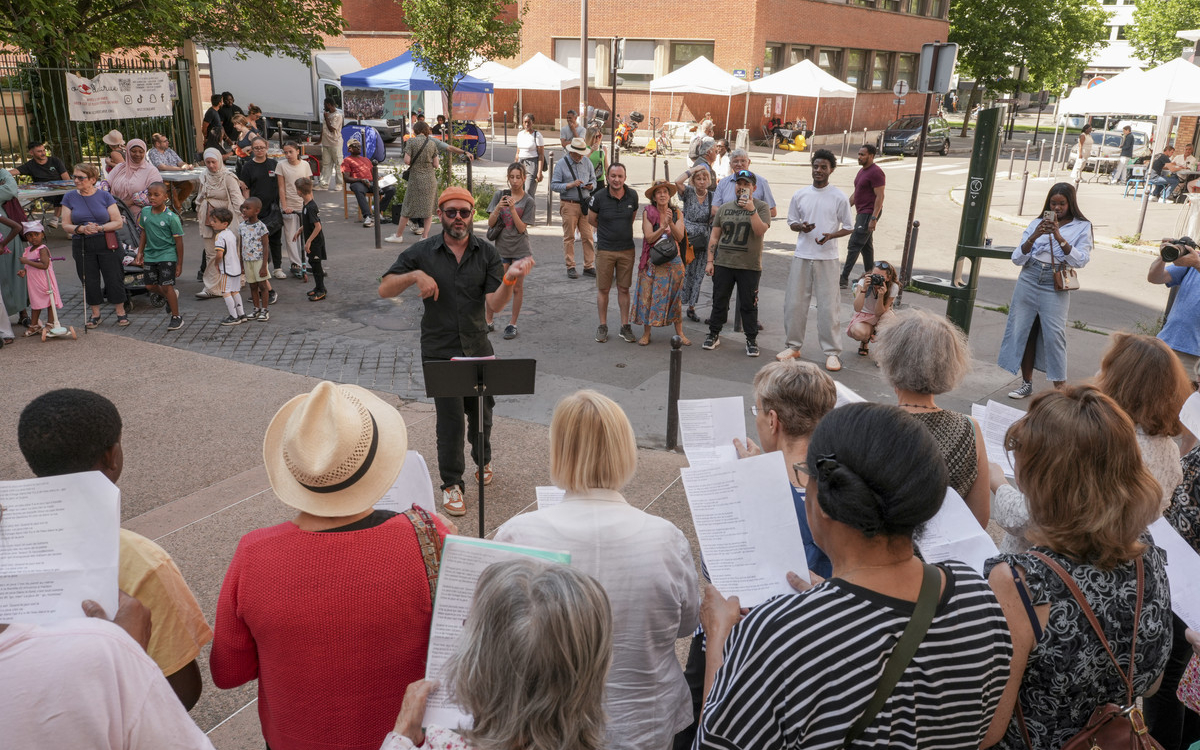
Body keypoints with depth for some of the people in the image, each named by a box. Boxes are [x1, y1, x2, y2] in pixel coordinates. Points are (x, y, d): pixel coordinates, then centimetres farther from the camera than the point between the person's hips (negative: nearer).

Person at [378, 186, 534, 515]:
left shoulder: (487, 253, 0)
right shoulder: (423, 252, -2)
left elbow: (495, 305, -10)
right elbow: (384, 290, -3)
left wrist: (510, 279, -30)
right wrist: (415, 275, -21)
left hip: (477, 347, 2)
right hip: (439, 350, -2)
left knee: (481, 410, 14)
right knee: (451, 417, -5)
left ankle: (483, 460, 44)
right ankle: (451, 483, 14)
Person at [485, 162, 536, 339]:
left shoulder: (528, 201, -1)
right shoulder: (499, 195, 4)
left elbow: (522, 228, -9)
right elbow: (490, 223, 1)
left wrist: (512, 208, -19)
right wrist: (498, 208, -17)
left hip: (520, 249, -1)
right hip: (501, 248, 1)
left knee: (517, 287, 4)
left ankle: (512, 324, 14)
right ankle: (487, 321, 15)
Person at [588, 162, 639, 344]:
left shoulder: (632, 196, -2)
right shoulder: (599, 197, -10)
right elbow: (591, 219, 6)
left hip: (627, 249, 2)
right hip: (605, 249, -2)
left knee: (624, 289, 7)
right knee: (603, 289, 5)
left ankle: (625, 326, 16)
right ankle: (602, 326, 17)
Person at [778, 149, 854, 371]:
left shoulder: (839, 197, -2)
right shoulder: (800, 195, 6)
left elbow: (849, 227, 3)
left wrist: (831, 235, -16)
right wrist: (801, 227, -9)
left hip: (827, 258, -3)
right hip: (802, 256, 3)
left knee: (828, 305, -2)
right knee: (794, 302, 6)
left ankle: (832, 352, 6)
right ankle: (794, 346, 20)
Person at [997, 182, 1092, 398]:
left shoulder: (1082, 227, 4)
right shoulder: (1037, 223, 9)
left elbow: (1080, 260, -8)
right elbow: (1018, 258, 3)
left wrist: (1059, 237, -17)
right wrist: (1034, 236, -12)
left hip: (1055, 286, -3)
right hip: (1029, 280, 3)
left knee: (1054, 334, -9)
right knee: (1024, 330, 6)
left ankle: (1058, 387, -1)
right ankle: (1026, 383, 18)